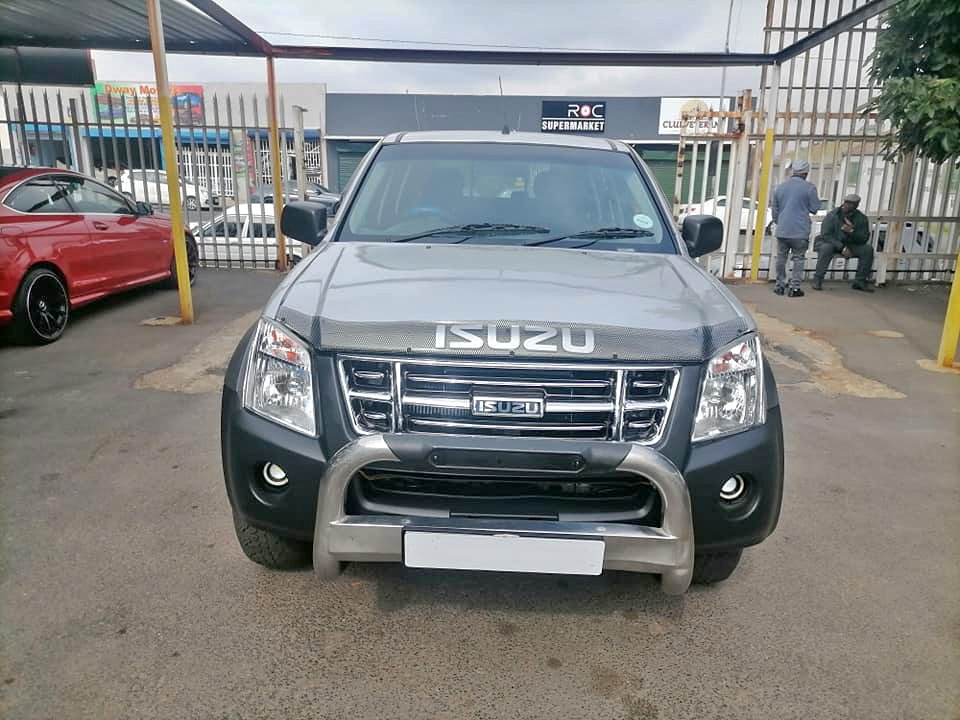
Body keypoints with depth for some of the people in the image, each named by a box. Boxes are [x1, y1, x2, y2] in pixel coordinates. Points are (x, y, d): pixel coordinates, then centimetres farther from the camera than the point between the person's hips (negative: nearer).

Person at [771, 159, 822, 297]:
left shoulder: (780, 187, 9)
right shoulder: (809, 187, -5)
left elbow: (775, 210, 15)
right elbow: (814, 208, -1)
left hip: (782, 230, 3)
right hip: (800, 231, -3)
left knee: (781, 258, 11)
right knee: (798, 259, 4)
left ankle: (780, 286, 14)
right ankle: (794, 287, 2)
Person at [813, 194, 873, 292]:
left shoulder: (861, 218, -1)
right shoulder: (832, 215, -13)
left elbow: (864, 239, -4)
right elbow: (826, 235, -20)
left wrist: (852, 231, -25)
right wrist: (842, 247, -28)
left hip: (849, 245, 4)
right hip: (829, 242, -4)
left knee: (868, 249, -17)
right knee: (827, 248, -38)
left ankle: (859, 282, -8)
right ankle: (817, 280, -28)